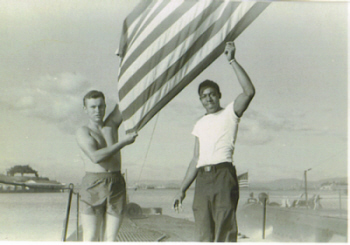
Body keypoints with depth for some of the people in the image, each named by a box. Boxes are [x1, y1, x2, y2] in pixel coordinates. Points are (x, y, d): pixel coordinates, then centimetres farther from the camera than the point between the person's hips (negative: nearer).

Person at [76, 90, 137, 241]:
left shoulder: (112, 124, 15)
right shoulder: (83, 132, 2)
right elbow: (96, 156, -14)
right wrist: (123, 142, -10)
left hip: (117, 185, 4)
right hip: (93, 185, -3)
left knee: (110, 239, 2)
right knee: (91, 239, -5)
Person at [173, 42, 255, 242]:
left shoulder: (230, 113, 9)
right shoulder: (200, 124, 24)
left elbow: (249, 91, -9)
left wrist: (232, 61, -10)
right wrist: (183, 189, 17)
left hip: (223, 175, -5)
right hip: (202, 178, 5)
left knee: (225, 231, -10)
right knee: (204, 235, 2)